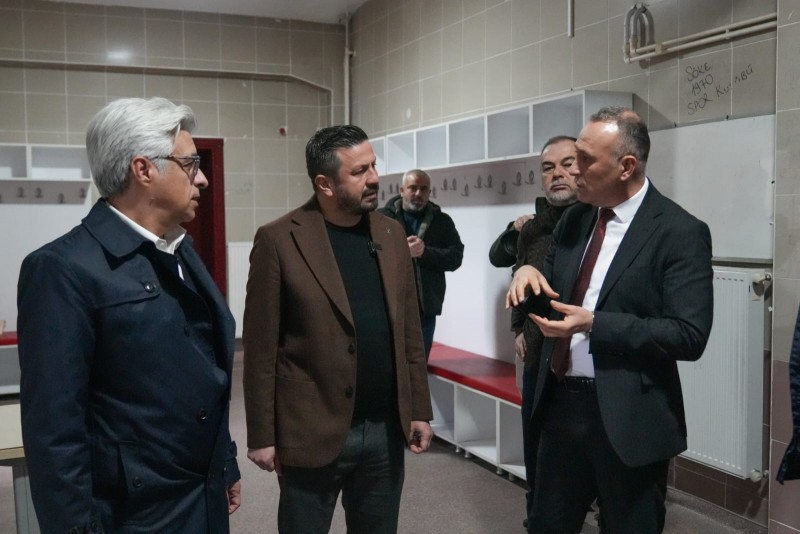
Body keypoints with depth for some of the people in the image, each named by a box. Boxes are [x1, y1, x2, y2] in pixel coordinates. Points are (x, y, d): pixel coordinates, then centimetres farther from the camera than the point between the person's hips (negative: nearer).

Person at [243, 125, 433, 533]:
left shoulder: (391, 234, 5)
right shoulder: (278, 240, -10)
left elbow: (409, 332, 9)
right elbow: (261, 347, -9)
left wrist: (419, 409, 8)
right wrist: (262, 435, -7)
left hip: (386, 429, 4)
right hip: (312, 431, -4)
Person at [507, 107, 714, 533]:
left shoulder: (679, 232, -14)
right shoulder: (573, 220, 6)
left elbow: (689, 336, -19)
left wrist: (594, 324, -25)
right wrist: (529, 272, -8)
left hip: (626, 417, -6)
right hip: (561, 403, 6)